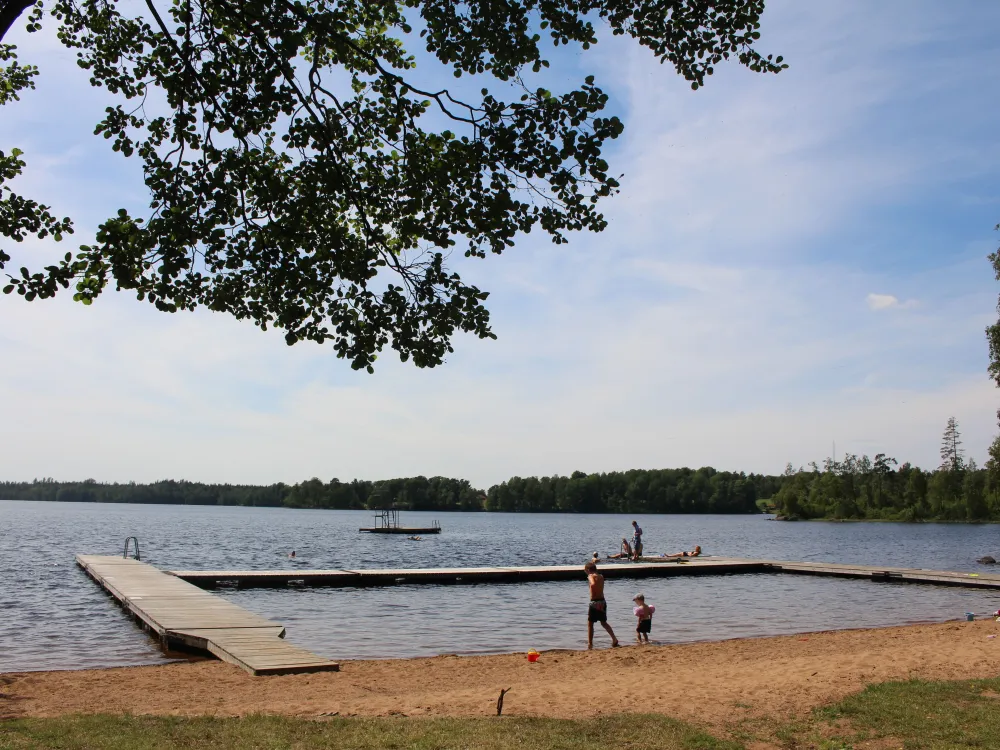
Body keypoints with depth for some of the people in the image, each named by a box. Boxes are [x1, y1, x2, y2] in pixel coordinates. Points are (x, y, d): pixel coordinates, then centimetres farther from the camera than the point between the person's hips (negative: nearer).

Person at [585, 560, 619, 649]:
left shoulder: (591, 576, -10)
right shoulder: (601, 577, 10)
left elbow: (593, 584, -31)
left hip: (594, 602, -6)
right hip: (602, 601, 6)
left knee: (590, 623, 6)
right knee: (604, 622, 20)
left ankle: (590, 644, 7)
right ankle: (614, 639, 10)